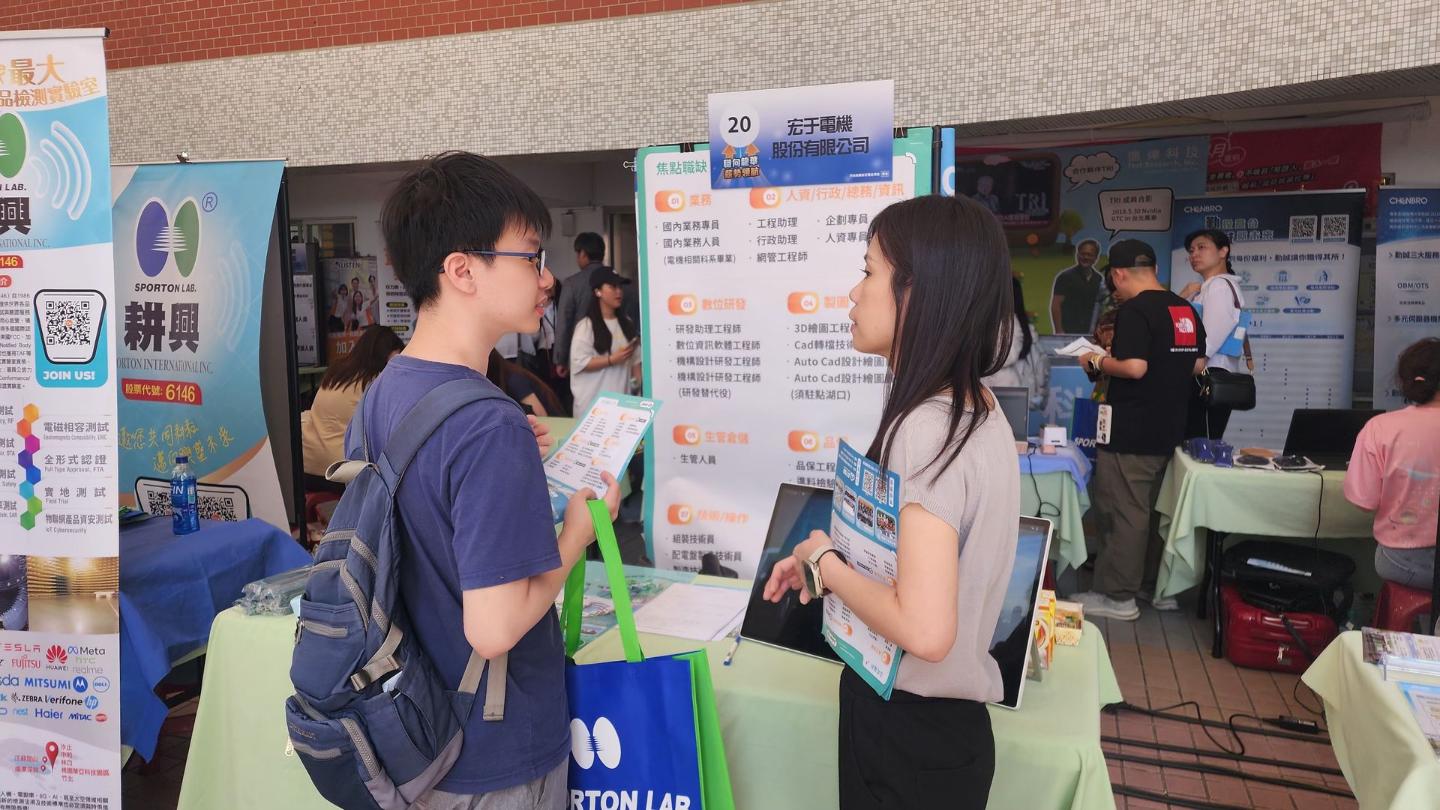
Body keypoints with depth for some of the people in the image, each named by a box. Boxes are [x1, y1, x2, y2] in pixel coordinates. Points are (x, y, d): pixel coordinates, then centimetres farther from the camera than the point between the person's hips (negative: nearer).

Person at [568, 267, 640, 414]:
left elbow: (635, 360, 12)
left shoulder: (626, 323, 10)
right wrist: (612, 360, -19)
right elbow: (578, 362, -14)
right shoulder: (586, 326, -8)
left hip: (622, 399, 5)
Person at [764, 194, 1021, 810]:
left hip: (909, 728, -8)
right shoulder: (976, 407, 2)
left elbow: (924, 630, -31)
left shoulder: (923, 430, -27)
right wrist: (829, 558, 4)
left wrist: (826, 565, -16)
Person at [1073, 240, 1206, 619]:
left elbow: (1134, 368, -25)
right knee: (1155, 509, 18)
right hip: (1169, 429, 9)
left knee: (1123, 512, -1)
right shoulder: (1186, 310, 10)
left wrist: (1098, 362, -9)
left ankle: (1117, 597, 5)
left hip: (1130, 432, -9)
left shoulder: (1134, 311, -16)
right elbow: (1198, 365, 16)